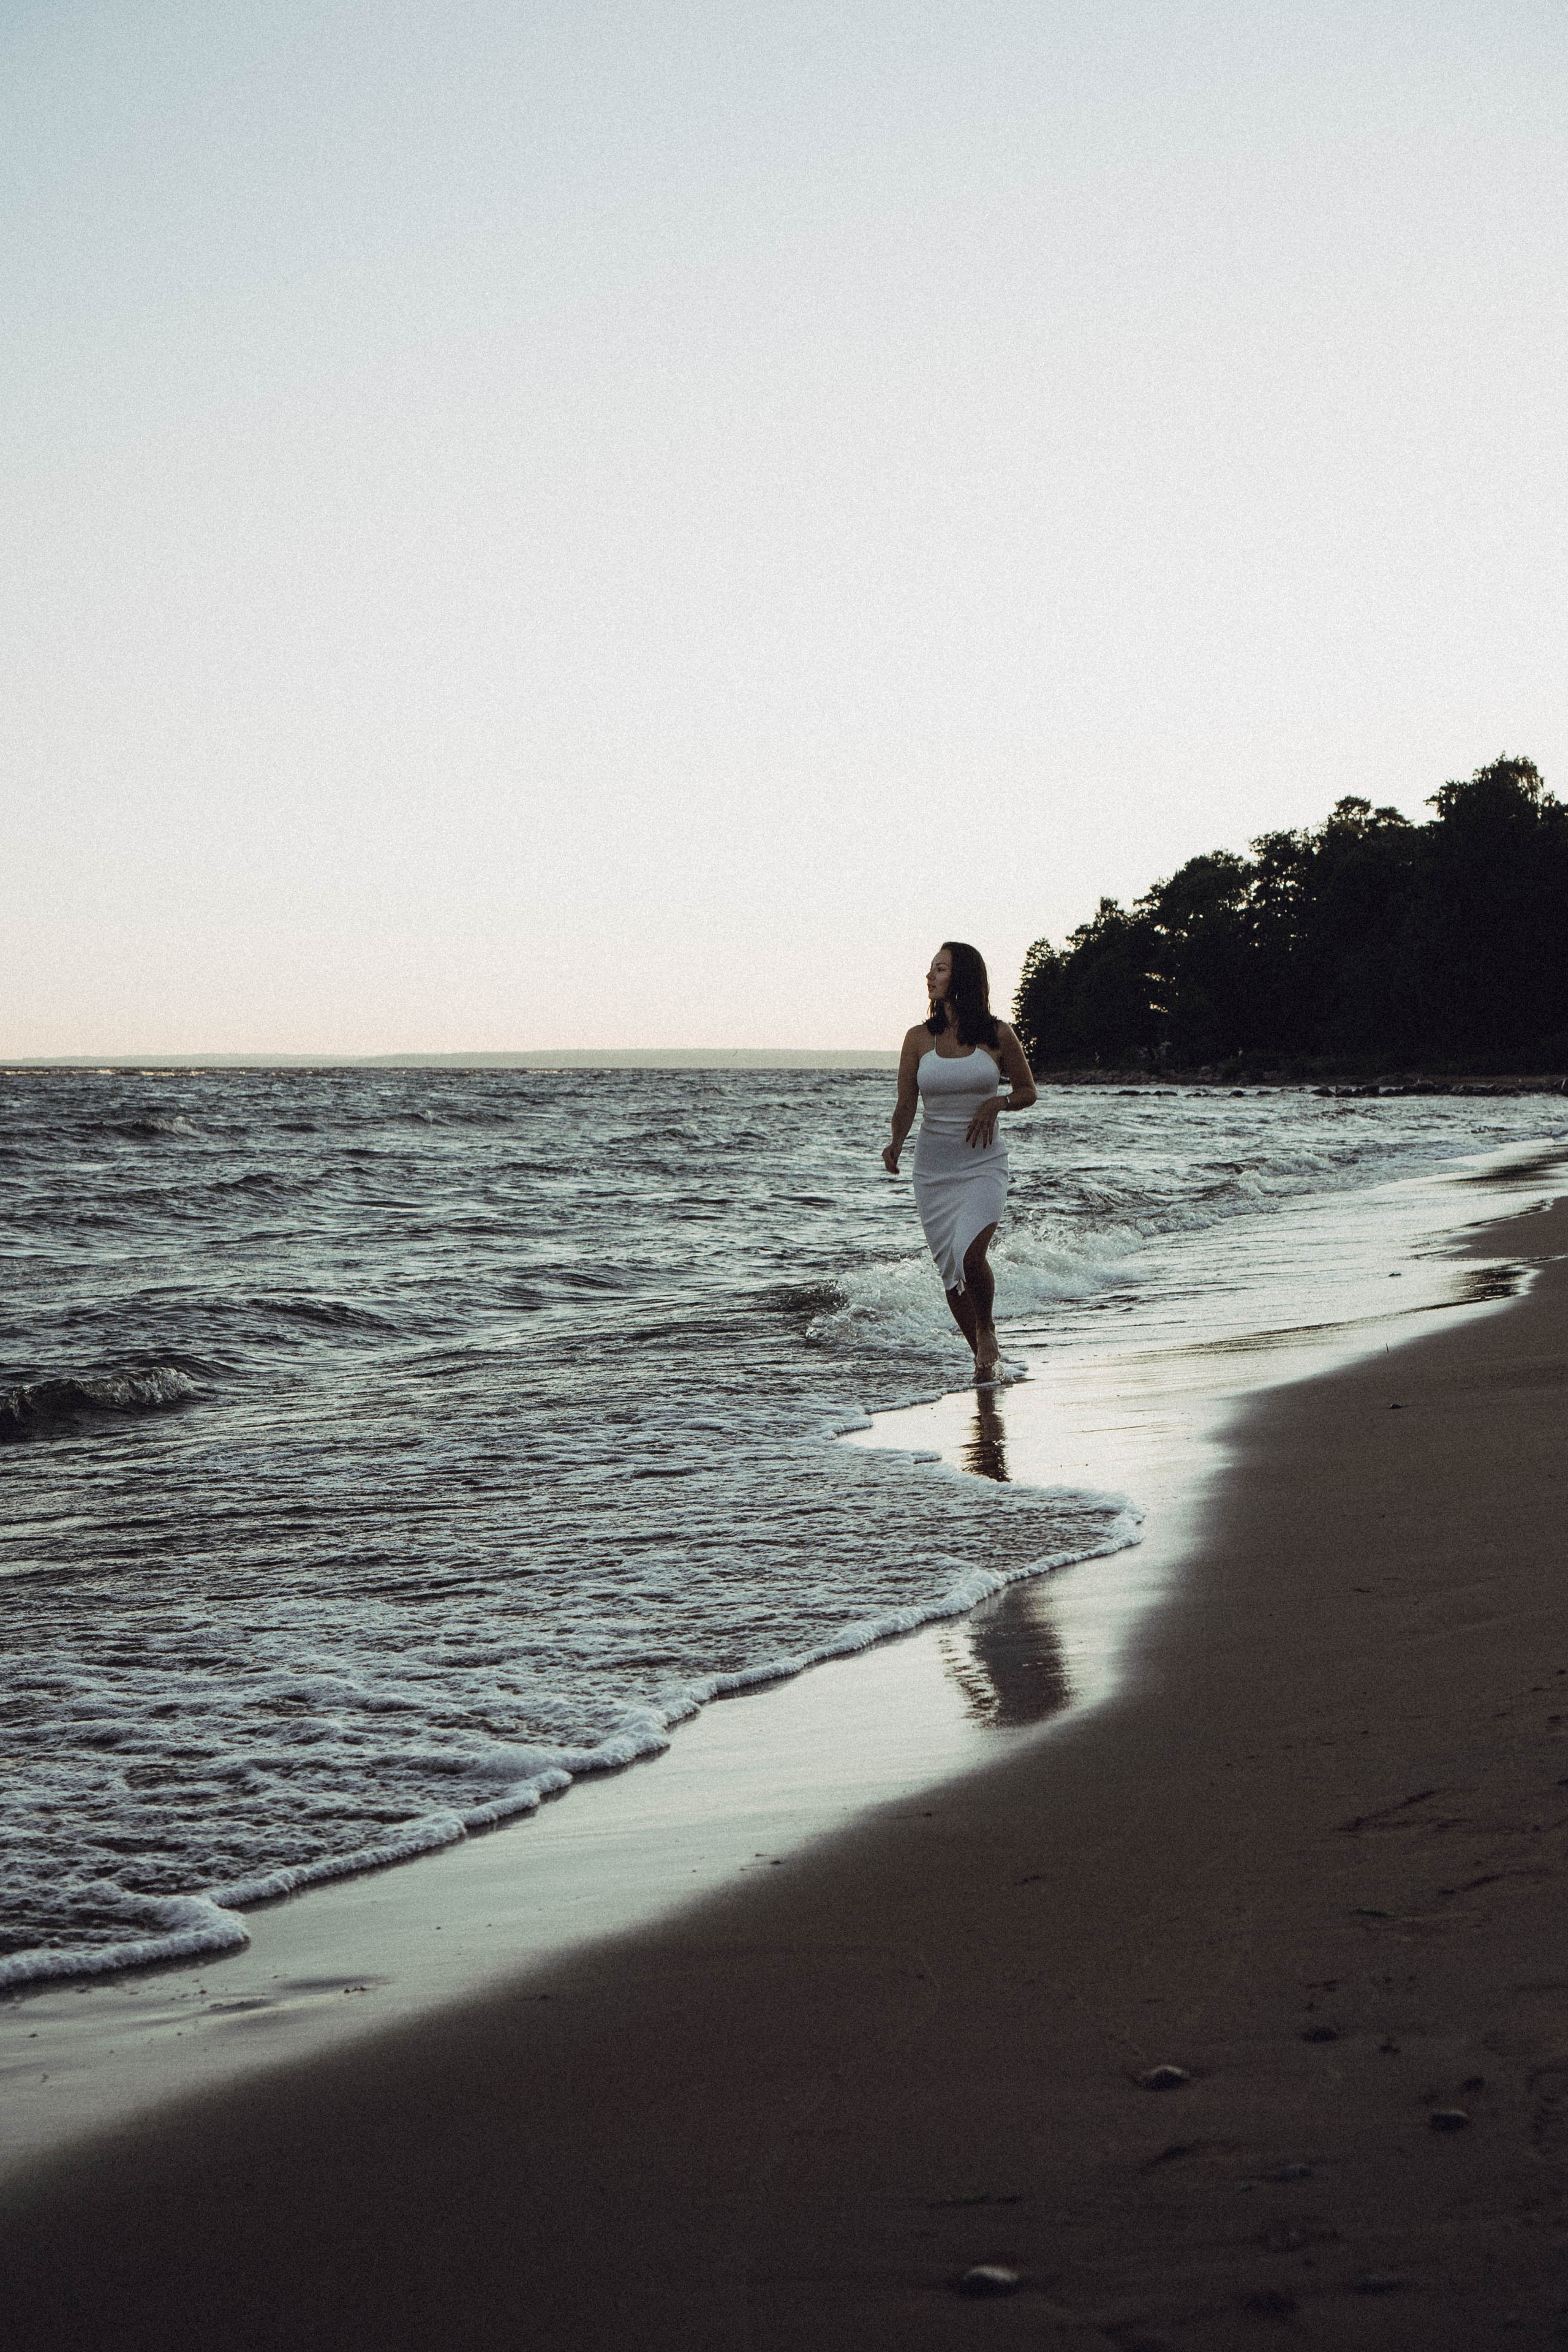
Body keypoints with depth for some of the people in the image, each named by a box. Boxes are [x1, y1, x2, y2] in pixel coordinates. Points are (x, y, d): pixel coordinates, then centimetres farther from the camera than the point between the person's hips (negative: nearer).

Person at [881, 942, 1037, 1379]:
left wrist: (998, 1103, -11)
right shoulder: (919, 1039, 2)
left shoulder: (997, 1036, -3)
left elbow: (1027, 1091, 9)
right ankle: (984, 1358, 21)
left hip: (983, 1164, -3)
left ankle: (988, 1332, 6)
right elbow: (905, 1106, 2)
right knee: (949, 1268, 3)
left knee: (970, 1254, -22)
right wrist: (895, 1145, -17)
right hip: (933, 1168, 3)